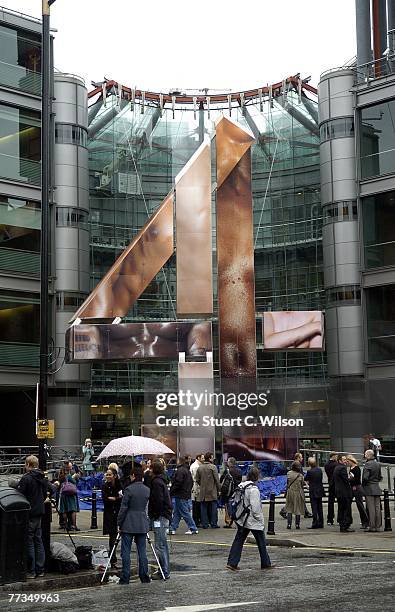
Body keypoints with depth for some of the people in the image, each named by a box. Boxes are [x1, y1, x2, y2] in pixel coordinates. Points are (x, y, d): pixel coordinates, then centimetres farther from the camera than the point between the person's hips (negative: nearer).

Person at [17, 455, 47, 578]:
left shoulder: (26, 478, -16)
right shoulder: (43, 478, 7)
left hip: (29, 513, -7)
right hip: (40, 512, 7)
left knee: (29, 542, -2)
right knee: (38, 541, 12)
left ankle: (31, 571, 0)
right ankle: (40, 569, 15)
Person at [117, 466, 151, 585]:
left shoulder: (129, 489, -11)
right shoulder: (147, 490, 5)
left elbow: (123, 508, -9)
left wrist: (119, 524, -3)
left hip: (128, 524, -5)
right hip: (143, 524, 5)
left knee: (125, 552, 1)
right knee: (142, 551, 10)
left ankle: (125, 578, 2)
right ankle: (144, 577, 11)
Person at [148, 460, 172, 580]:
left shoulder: (156, 482, -14)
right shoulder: (161, 481, 15)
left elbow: (158, 500, -20)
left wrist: (155, 515, -14)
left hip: (159, 516, -10)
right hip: (165, 516, 10)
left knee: (160, 545, -7)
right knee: (163, 544, 14)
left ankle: (164, 572, -5)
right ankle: (164, 571, 21)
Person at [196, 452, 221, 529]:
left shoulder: (199, 468, 6)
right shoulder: (213, 467, -9)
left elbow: (197, 480, 8)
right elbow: (217, 479, -9)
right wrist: (219, 489, -1)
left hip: (203, 492, 4)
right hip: (212, 491, -4)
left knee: (204, 508, 7)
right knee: (213, 508, 3)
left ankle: (204, 524, 6)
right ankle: (214, 524, 4)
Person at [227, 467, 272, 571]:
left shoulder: (241, 486, 4)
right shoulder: (253, 489, -20)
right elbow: (255, 507, -21)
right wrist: (259, 518, -8)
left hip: (242, 520, 7)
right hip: (253, 521, -7)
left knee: (238, 540, 9)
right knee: (261, 542, 8)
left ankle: (232, 563, 3)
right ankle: (265, 564, 18)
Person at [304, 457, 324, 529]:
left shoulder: (310, 472, -17)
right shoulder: (320, 470, 2)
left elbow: (305, 479, -3)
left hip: (313, 492, -6)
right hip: (320, 491, 6)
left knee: (314, 509, -4)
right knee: (320, 508, 12)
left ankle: (315, 524, -4)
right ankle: (320, 523, 16)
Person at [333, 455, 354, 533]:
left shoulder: (336, 468, 15)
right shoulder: (342, 468, -16)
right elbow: (347, 480, -20)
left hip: (338, 492, 10)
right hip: (344, 492, -10)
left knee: (341, 510, 12)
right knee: (347, 510, -6)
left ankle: (342, 526, 15)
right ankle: (345, 527, -8)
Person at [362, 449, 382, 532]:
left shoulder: (367, 464, -14)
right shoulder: (378, 464, 9)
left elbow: (365, 477, -20)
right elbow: (380, 477, 15)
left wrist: (363, 485, -4)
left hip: (369, 489, -7)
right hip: (377, 489, 7)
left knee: (371, 509, -4)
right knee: (377, 508, 7)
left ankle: (372, 527, -2)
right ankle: (378, 526, 10)